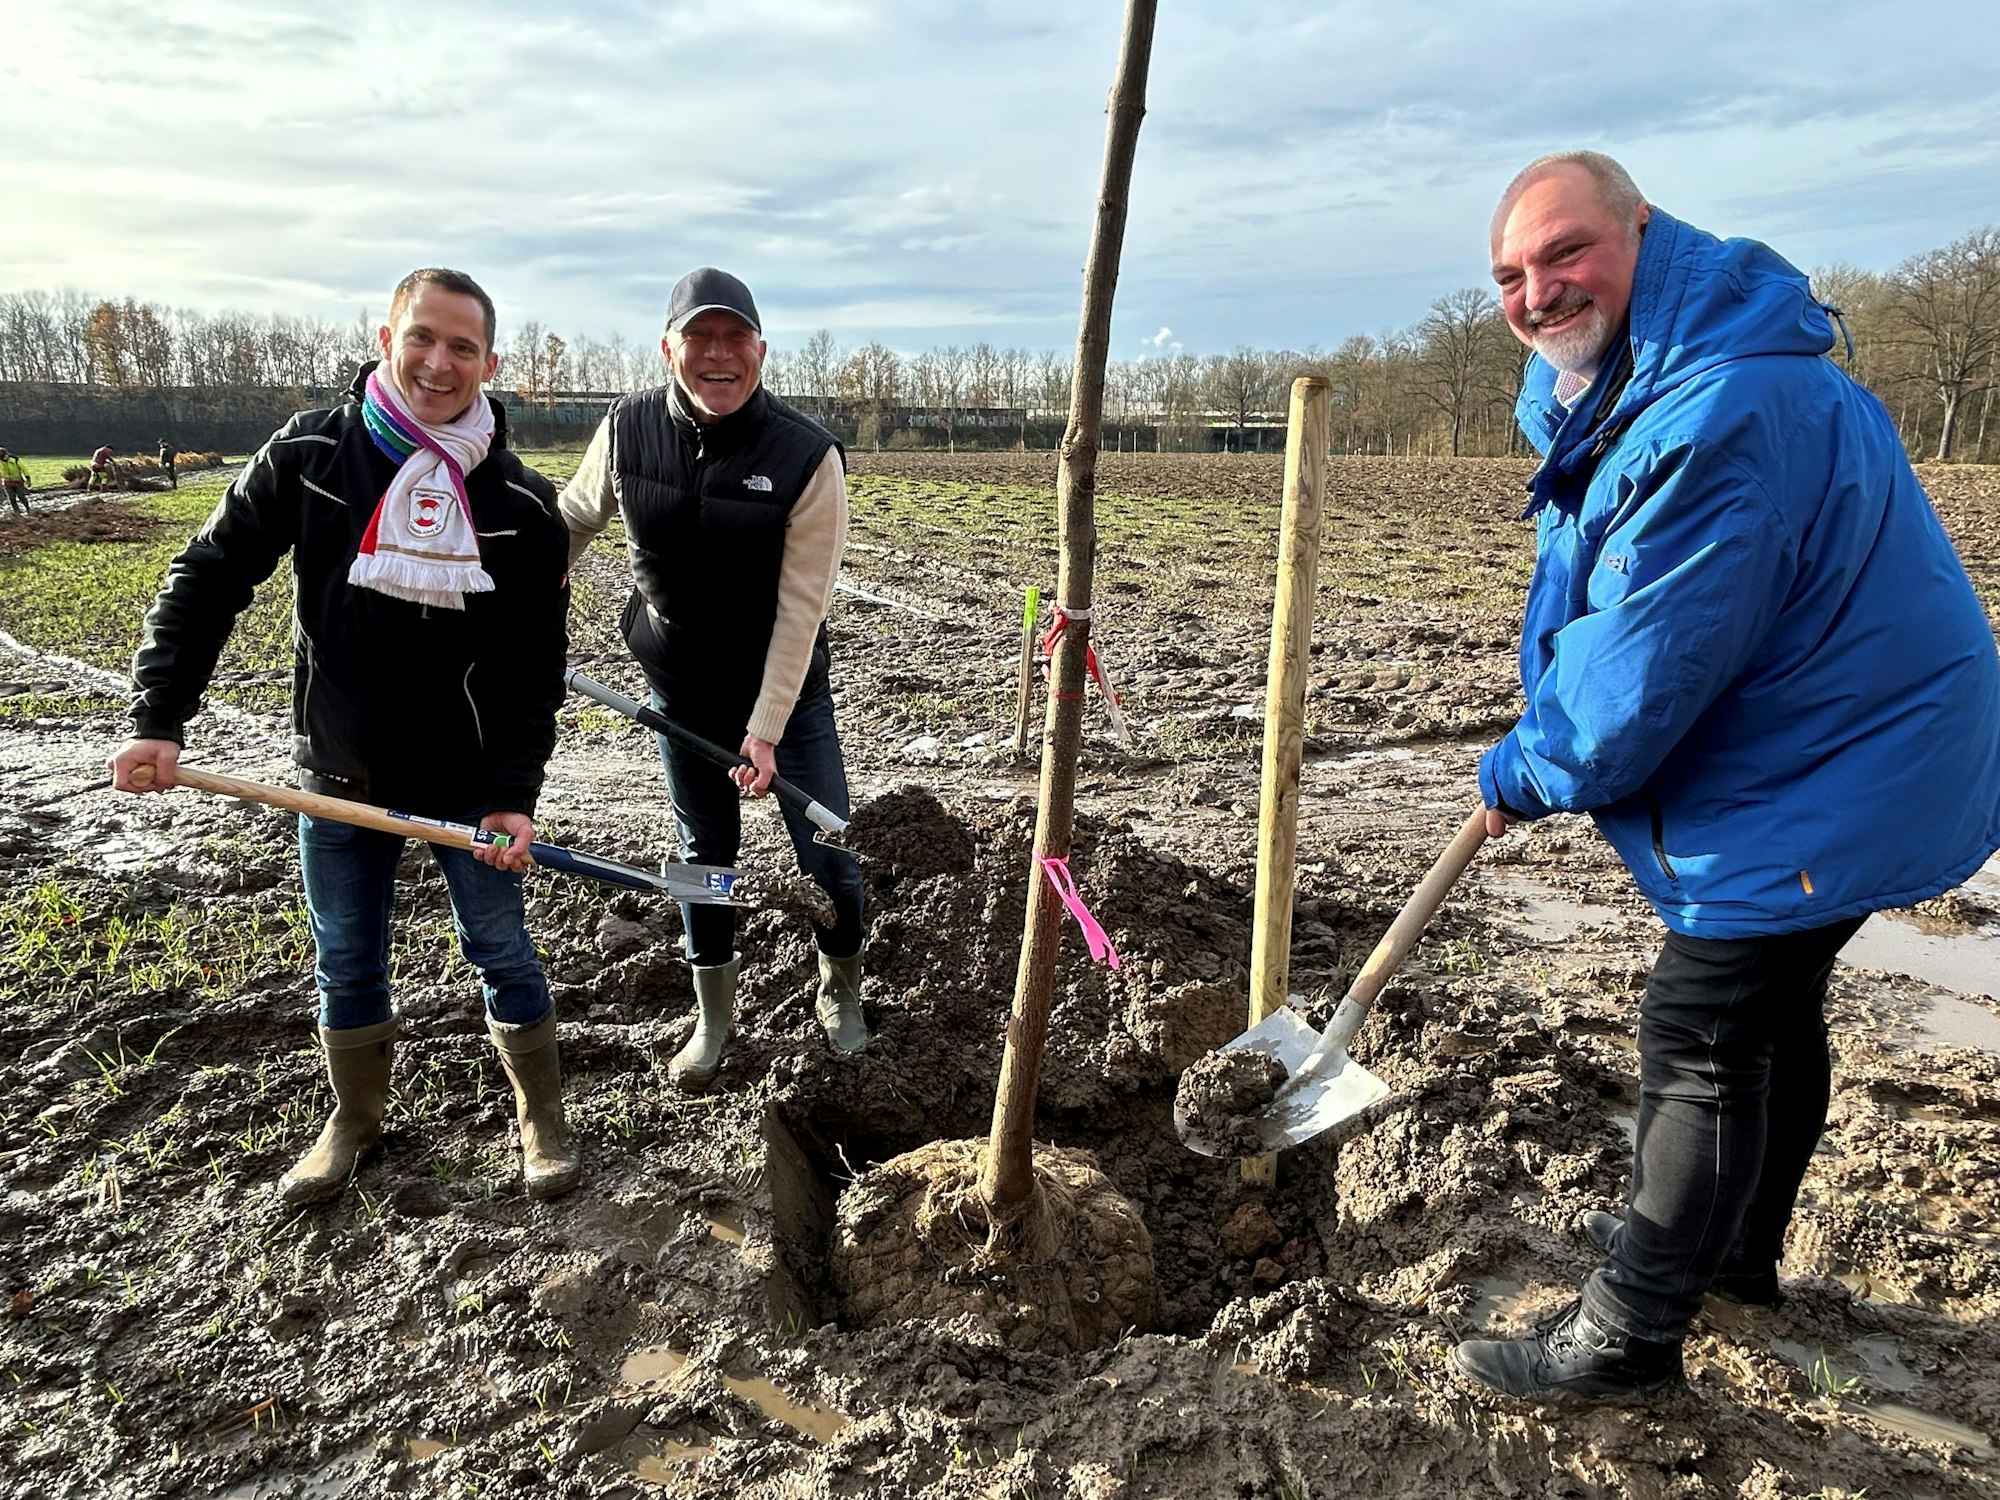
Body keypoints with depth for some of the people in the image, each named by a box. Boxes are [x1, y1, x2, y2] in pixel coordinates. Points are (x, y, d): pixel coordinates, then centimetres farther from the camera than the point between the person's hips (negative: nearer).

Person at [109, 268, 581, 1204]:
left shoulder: (522, 505, -9)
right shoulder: (309, 455, -6)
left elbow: (536, 663, -7)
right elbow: (209, 580, 1)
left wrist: (514, 794, -15)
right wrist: (158, 718, -8)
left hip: (467, 785, -2)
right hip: (338, 779, 2)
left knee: (500, 951, 9)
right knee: (345, 964, 15)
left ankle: (542, 1119, 28)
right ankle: (354, 1120, 38)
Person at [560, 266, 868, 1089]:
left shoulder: (806, 455, -21)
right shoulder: (628, 428, -12)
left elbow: (801, 606, -21)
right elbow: (573, 520, 7)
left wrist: (765, 728, -23)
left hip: (786, 689, -2)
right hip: (679, 692, 3)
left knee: (827, 851, 4)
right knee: (704, 850, 15)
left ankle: (841, 990, 32)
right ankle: (713, 1013, 34)